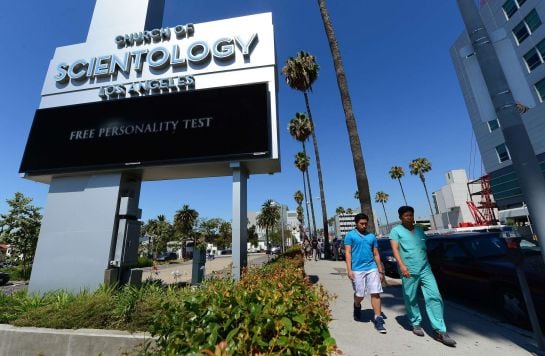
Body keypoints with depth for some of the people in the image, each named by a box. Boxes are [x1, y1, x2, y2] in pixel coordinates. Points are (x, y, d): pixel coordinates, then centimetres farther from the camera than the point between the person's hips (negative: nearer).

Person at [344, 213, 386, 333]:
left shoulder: (371, 236, 10)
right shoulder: (350, 235, -2)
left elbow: (376, 254, 15)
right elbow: (348, 253, -7)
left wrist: (381, 271, 13)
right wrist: (349, 270, -14)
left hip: (372, 268, 3)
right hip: (357, 269, -3)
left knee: (375, 293, -1)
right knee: (359, 294, 6)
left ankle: (378, 319, 9)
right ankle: (357, 307, 37)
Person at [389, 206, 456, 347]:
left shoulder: (420, 230, 14)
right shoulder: (396, 231, -2)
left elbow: (424, 248, 23)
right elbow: (395, 249, -11)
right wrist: (401, 265, -24)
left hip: (425, 269, 4)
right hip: (409, 271, -4)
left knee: (434, 297, -3)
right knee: (411, 299, 7)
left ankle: (439, 330, 6)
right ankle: (415, 323, 27)